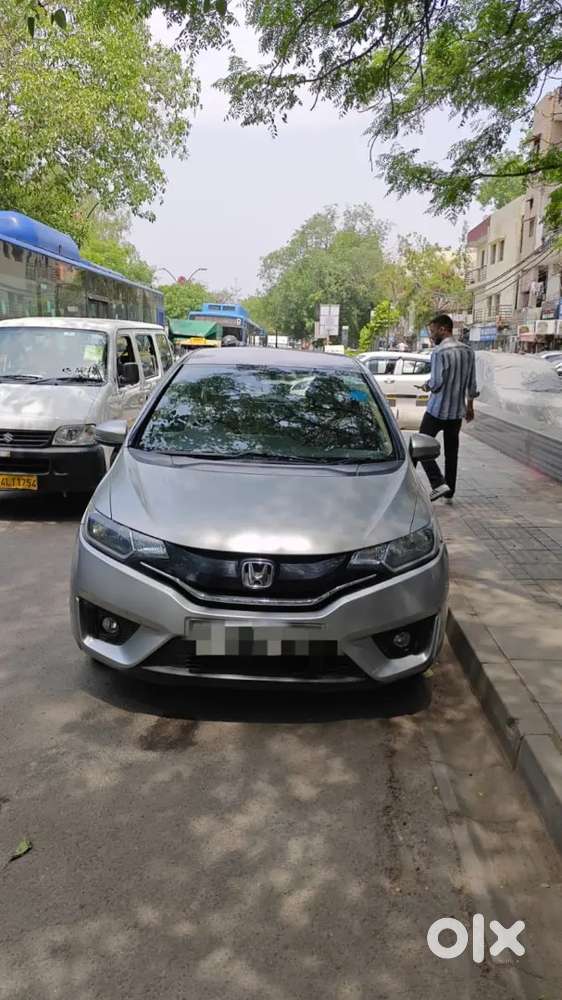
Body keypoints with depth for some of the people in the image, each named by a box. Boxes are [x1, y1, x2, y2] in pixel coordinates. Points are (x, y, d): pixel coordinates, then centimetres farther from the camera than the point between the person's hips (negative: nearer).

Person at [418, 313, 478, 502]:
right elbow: (472, 383, 11)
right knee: (452, 451, 14)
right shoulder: (468, 351, 6)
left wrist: (426, 386, 2)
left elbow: (436, 383, -20)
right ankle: (449, 491, 19)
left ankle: (439, 483, -9)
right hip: (458, 410, 7)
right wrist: (469, 405, 20)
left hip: (438, 410, -7)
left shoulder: (439, 352, -17)